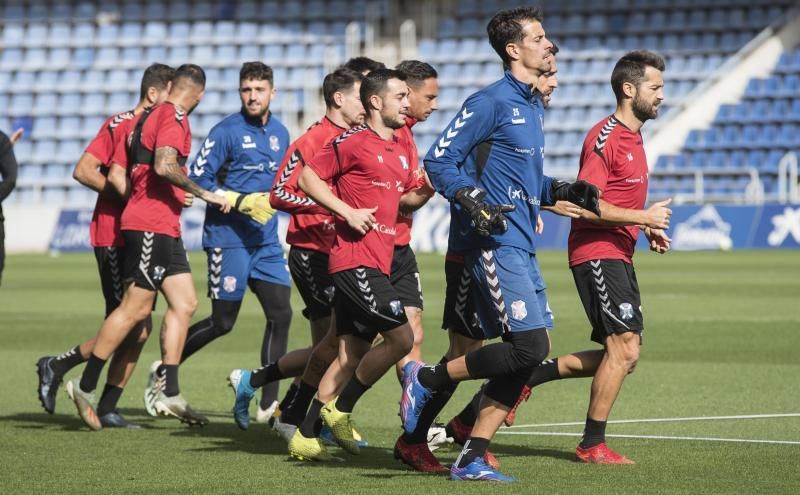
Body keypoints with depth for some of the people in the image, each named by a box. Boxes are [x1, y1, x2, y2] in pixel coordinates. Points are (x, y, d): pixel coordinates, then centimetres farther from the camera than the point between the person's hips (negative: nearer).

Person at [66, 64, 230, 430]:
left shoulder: (147, 117, 18)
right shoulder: (173, 117, -10)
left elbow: (116, 175, 16)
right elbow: (164, 165, -26)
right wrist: (205, 194, -21)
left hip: (164, 230, 10)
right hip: (152, 227, -10)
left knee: (184, 303, 7)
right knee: (135, 308, -7)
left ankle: (169, 394, 6)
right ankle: (85, 386, -1)